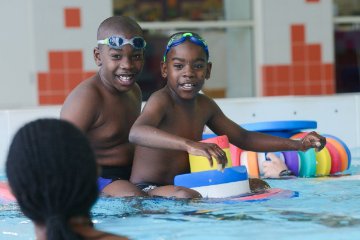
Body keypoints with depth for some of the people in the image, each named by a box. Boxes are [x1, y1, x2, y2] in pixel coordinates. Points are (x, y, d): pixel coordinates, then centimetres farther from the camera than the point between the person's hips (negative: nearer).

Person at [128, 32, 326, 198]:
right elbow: (136, 133, -41)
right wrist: (190, 144, -55)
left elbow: (243, 138, 19)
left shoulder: (204, 106, 7)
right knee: (185, 196, -39)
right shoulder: (161, 100, -19)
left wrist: (298, 144, 9)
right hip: (147, 190, -8)